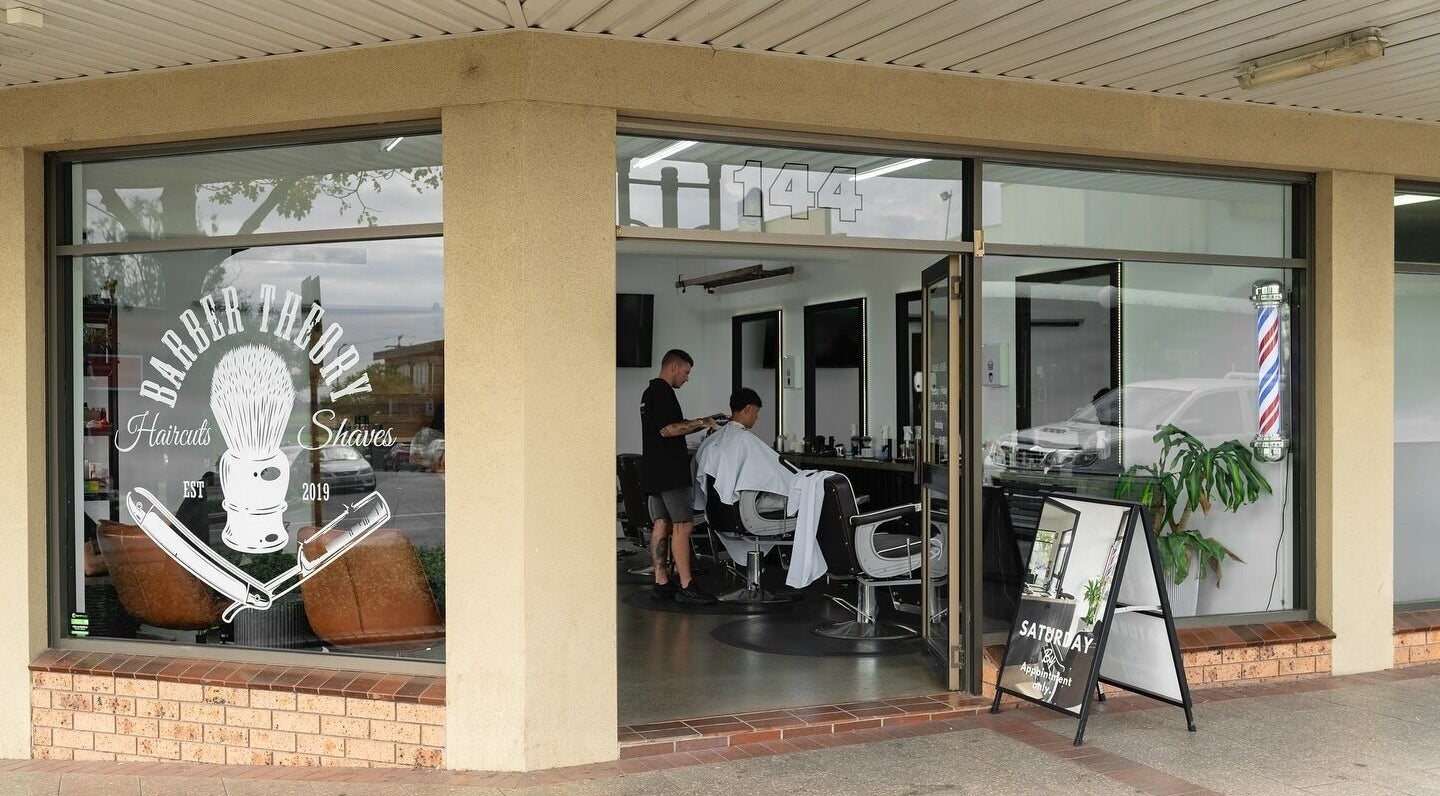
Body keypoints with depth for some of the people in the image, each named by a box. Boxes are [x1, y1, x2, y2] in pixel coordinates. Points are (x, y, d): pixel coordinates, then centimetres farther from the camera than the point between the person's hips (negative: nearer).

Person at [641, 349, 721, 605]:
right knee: (683, 525, -10)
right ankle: (686, 586, -12)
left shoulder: (650, 392, 21)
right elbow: (668, 429, -20)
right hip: (669, 471, -10)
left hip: (654, 471, 10)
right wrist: (699, 423, -12)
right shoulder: (663, 392, -11)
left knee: (661, 525, 8)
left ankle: (661, 583, 8)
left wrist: (700, 424, 18)